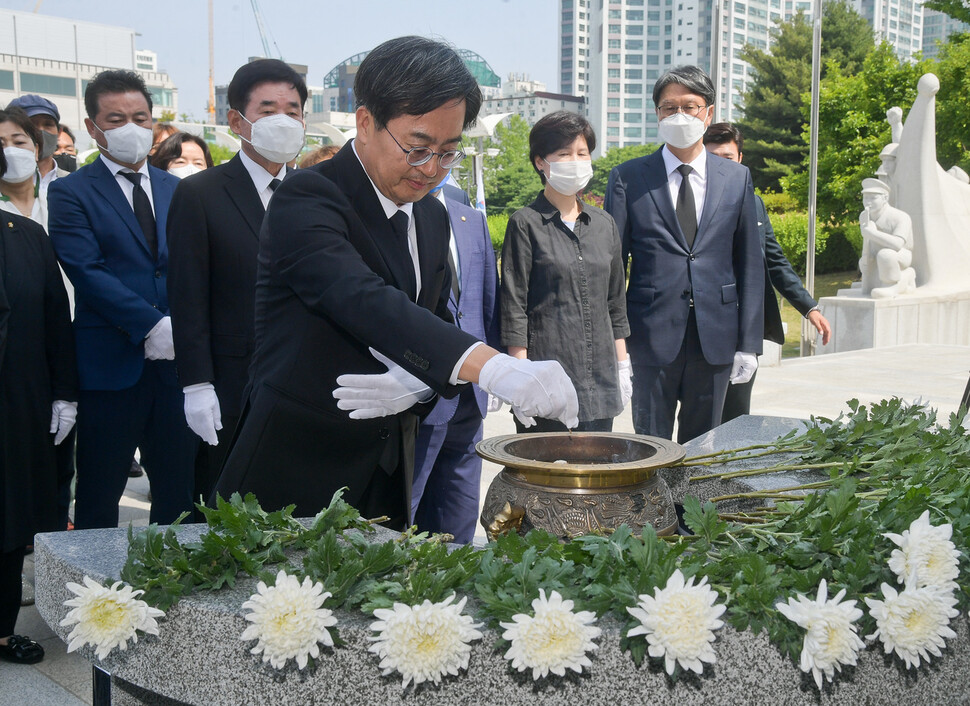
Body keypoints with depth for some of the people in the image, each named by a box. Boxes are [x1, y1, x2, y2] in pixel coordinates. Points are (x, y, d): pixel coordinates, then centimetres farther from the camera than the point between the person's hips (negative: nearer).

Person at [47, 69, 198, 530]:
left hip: (176, 362, 4)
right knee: (99, 497, 6)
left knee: (178, 492, 8)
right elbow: (87, 273, -11)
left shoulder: (177, 190, 14)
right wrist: (153, 325, -19)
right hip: (110, 365, -4)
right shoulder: (70, 193, 0)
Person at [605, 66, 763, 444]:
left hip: (715, 339, 2)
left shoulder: (737, 178, 9)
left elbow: (749, 265, 9)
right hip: (653, 337, -2)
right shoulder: (628, 178, 2)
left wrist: (749, 343, 4)